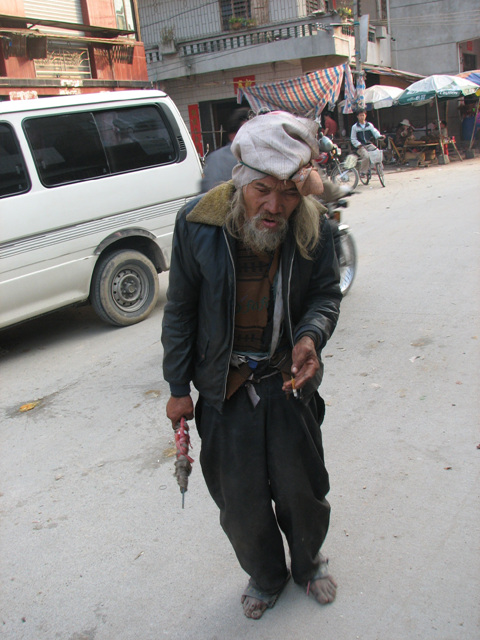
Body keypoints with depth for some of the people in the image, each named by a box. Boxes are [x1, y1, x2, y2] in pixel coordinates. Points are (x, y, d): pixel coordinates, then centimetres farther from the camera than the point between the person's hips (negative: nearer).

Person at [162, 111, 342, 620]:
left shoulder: (314, 226, -13)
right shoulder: (197, 223, -16)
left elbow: (326, 293, 2)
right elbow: (180, 310, -5)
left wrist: (311, 335, -22)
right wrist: (178, 387, 0)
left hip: (290, 379, 1)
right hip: (225, 385, 0)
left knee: (301, 487, 15)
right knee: (240, 500, 12)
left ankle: (309, 562, 48)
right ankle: (265, 576, 43)